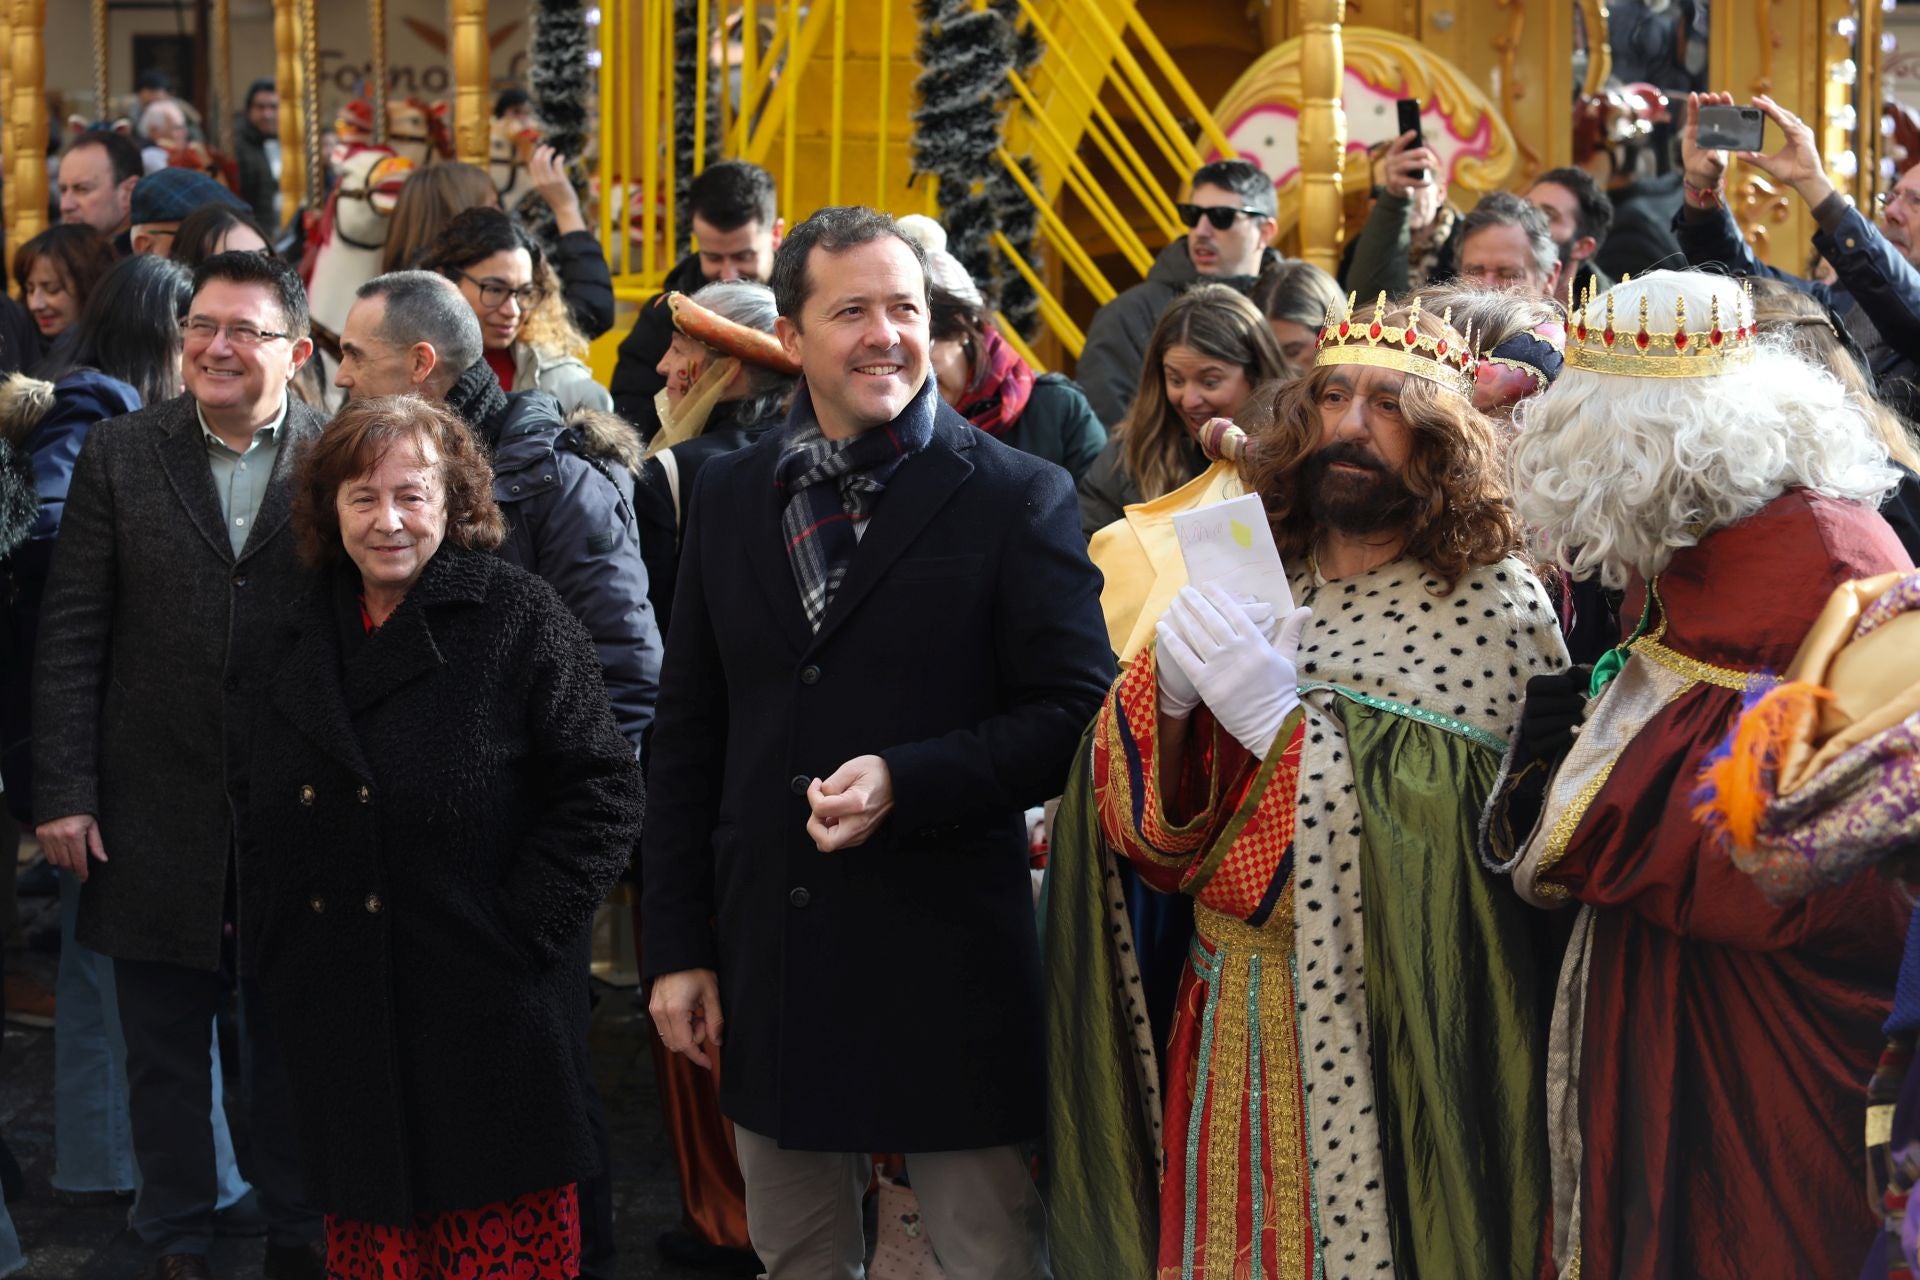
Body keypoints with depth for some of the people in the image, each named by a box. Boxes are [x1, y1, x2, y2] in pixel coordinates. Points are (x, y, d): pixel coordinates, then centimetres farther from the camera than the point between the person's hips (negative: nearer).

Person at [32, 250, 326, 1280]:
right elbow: (70, 635, 0)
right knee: (164, 1048, 12)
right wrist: (64, 791, -4)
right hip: (154, 806, 1)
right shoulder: (120, 453, 2)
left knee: (288, 1041, 11)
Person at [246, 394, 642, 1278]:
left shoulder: (520, 619, -4)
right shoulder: (307, 636, 14)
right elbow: (268, 823, 23)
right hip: (341, 1025, 5)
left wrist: (522, 929, -13)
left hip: (489, 1023, -5)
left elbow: (604, 792, -8)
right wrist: (273, 946, 12)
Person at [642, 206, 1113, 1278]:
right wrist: (676, 947, 7)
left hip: (952, 966, -4)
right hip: (771, 963, 4)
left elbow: (1074, 715, -9)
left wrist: (906, 783, -22)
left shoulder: (1019, 497, -4)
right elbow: (689, 737, 10)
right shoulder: (733, 496, 8)